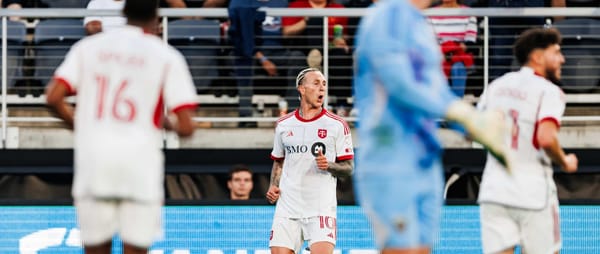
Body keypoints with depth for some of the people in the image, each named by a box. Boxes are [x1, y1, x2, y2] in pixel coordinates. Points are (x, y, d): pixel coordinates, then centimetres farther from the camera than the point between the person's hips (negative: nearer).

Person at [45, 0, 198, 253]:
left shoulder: (88, 47, 8)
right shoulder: (167, 57, 1)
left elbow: (53, 97, -1)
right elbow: (185, 127, -5)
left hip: (93, 165, 2)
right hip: (140, 166, -2)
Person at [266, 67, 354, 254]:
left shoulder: (337, 125, 2)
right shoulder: (283, 125, 10)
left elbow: (348, 167, 4)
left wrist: (329, 165, -15)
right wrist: (273, 186, 7)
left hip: (321, 208, -3)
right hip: (288, 206, 3)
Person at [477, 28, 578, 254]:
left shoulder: (497, 85, 11)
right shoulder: (548, 91, -9)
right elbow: (546, 138, -23)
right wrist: (565, 163, -5)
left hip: (493, 189, 5)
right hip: (533, 191, -5)